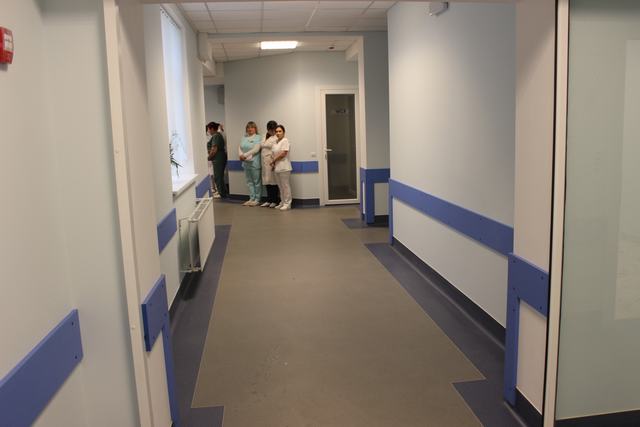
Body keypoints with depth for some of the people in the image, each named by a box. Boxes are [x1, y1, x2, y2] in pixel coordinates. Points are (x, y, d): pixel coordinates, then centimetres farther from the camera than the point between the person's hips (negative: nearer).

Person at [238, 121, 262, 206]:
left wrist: (245, 155, -18)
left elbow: (256, 149, -15)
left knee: (257, 182, 1)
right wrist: (240, 155, -9)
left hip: (255, 163, -6)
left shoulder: (258, 138, -4)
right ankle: (251, 198, 18)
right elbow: (239, 148, 11)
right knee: (249, 182, 11)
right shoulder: (244, 138, 15)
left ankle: (257, 199, 8)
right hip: (246, 163, 6)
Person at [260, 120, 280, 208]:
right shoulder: (265, 137, 17)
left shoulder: (277, 138, -8)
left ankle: (275, 201, 7)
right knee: (267, 181, 8)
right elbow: (261, 148, 17)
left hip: (272, 162, -7)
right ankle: (269, 200, 16)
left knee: (273, 181, -2)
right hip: (265, 163, 7)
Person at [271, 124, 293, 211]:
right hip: (277, 168, 8)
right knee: (280, 187, 12)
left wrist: (273, 160, -8)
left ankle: (287, 204, 3)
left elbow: (283, 154, -17)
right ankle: (282, 203, 20)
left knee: (285, 186, -3)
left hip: (284, 168, -8)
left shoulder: (285, 140, -9)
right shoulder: (275, 142, 14)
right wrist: (273, 163, 0)